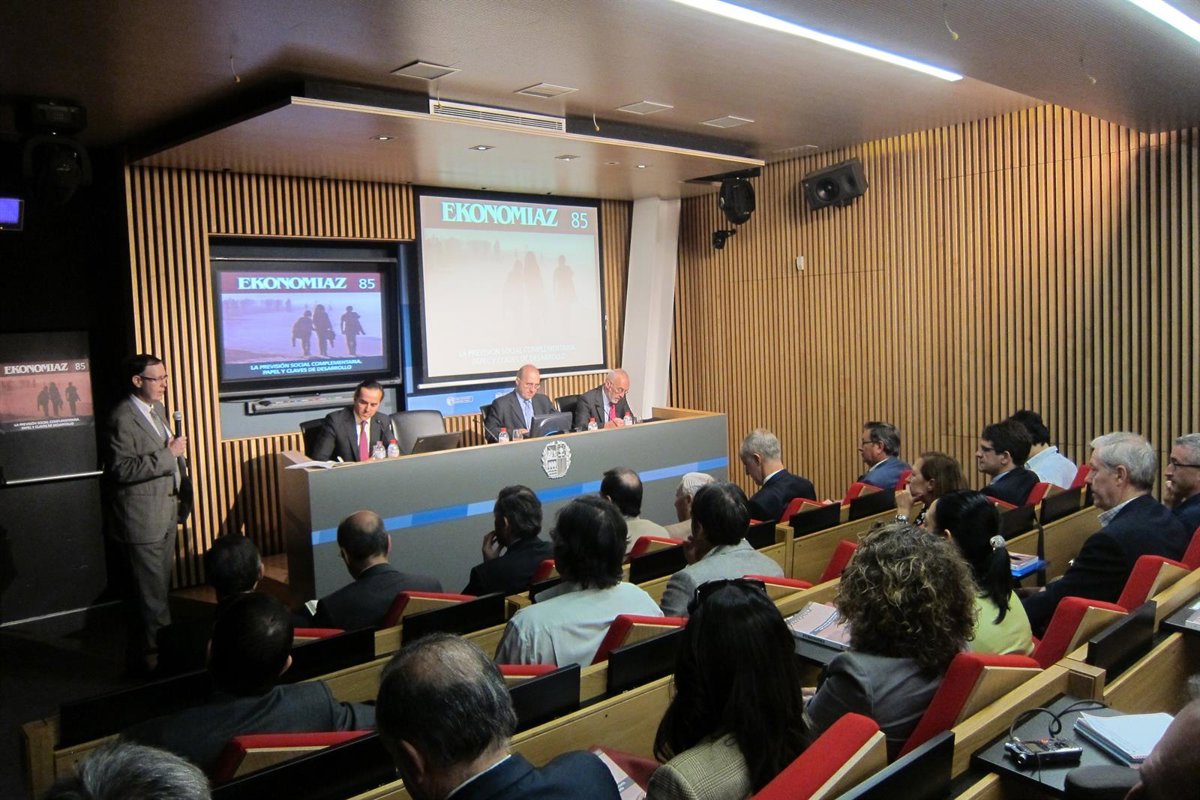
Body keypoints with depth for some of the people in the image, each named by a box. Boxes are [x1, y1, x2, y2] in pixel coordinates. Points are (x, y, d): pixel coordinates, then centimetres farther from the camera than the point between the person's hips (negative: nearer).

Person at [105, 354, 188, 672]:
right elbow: (122, 469, -26)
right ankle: (144, 657, 14)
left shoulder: (157, 408, 10)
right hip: (142, 518, -9)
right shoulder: (123, 418, -18)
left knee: (161, 586, 18)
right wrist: (169, 454, -25)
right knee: (149, 593, 0)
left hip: (165, 511, 9)